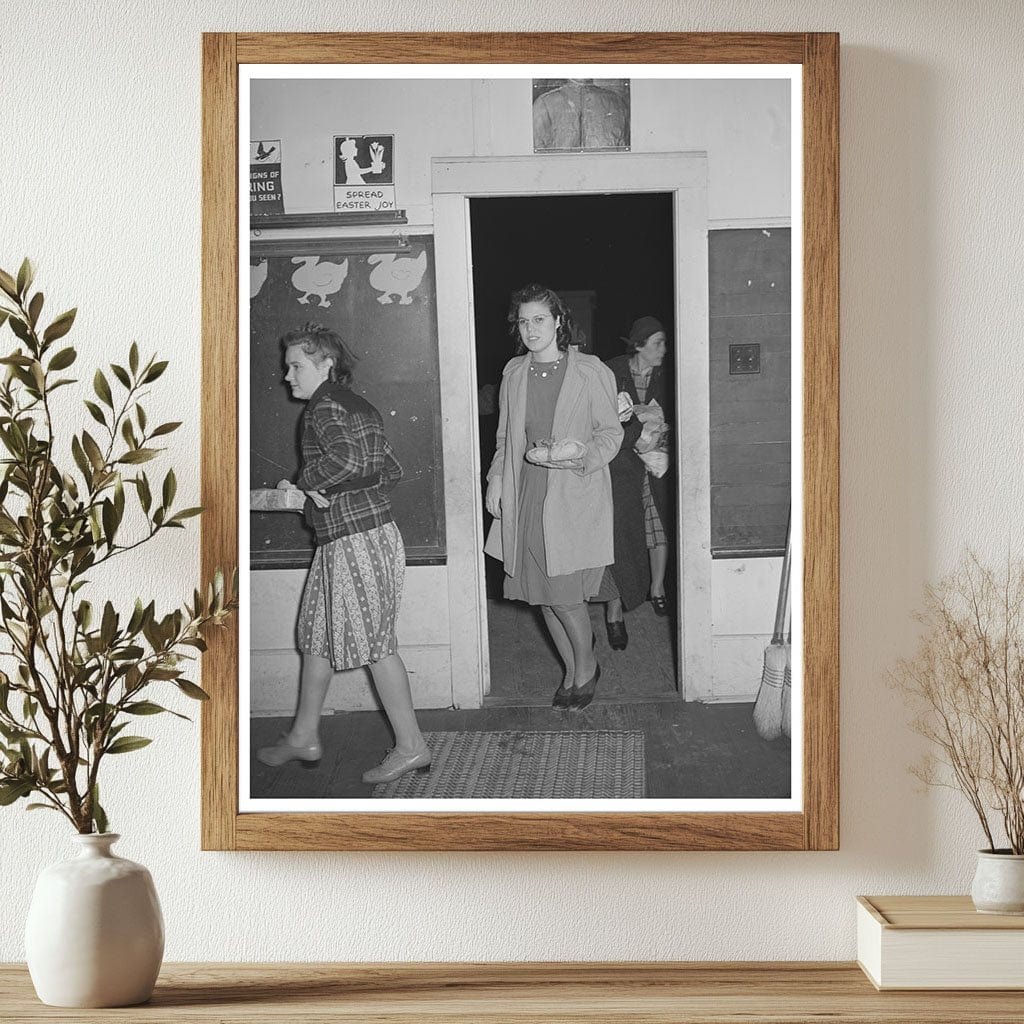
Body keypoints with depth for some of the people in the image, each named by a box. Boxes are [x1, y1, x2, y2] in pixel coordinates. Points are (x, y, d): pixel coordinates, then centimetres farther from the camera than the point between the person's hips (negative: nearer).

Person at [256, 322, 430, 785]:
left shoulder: (324, 408, -11)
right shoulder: (360, 407, 16)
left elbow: (345, 459, -30)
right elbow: (390, 469, 14)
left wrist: (302, 483, -13)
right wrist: (329, 492, 9)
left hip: (357, 539, -10)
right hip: (370, 530, 10)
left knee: (375, 642, 0)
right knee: (316, 633, 13)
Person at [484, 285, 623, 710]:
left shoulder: (591, 372, -4)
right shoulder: (513, 373, 9)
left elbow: (611, 431, 2)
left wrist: (583, 455, -16)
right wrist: (496, 477, 7)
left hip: (574, 496, -4)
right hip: (525, 497, 4)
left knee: (563, 595, -8)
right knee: (542, 596, 7)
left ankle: (586, 667, 17)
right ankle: (572, 671, 26)